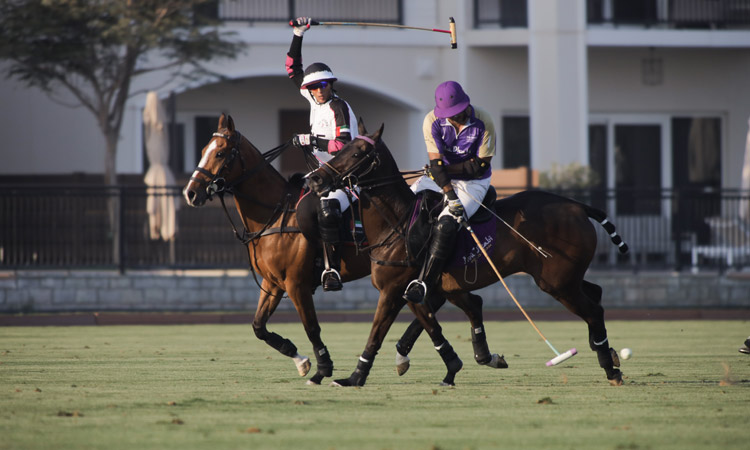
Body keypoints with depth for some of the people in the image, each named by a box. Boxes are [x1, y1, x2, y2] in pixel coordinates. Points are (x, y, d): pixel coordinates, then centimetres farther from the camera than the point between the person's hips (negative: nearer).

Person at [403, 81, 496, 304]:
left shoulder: (483, 122, -19)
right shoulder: (432, 121, -14)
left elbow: (481, 164, -13)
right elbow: (436, 163, -18)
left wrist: (447, 169, -16)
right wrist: (451, 196, -28)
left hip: (474, 182, -4)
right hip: (442, 178, 4)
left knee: (446, 224, -27)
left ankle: (424, 282, -31)